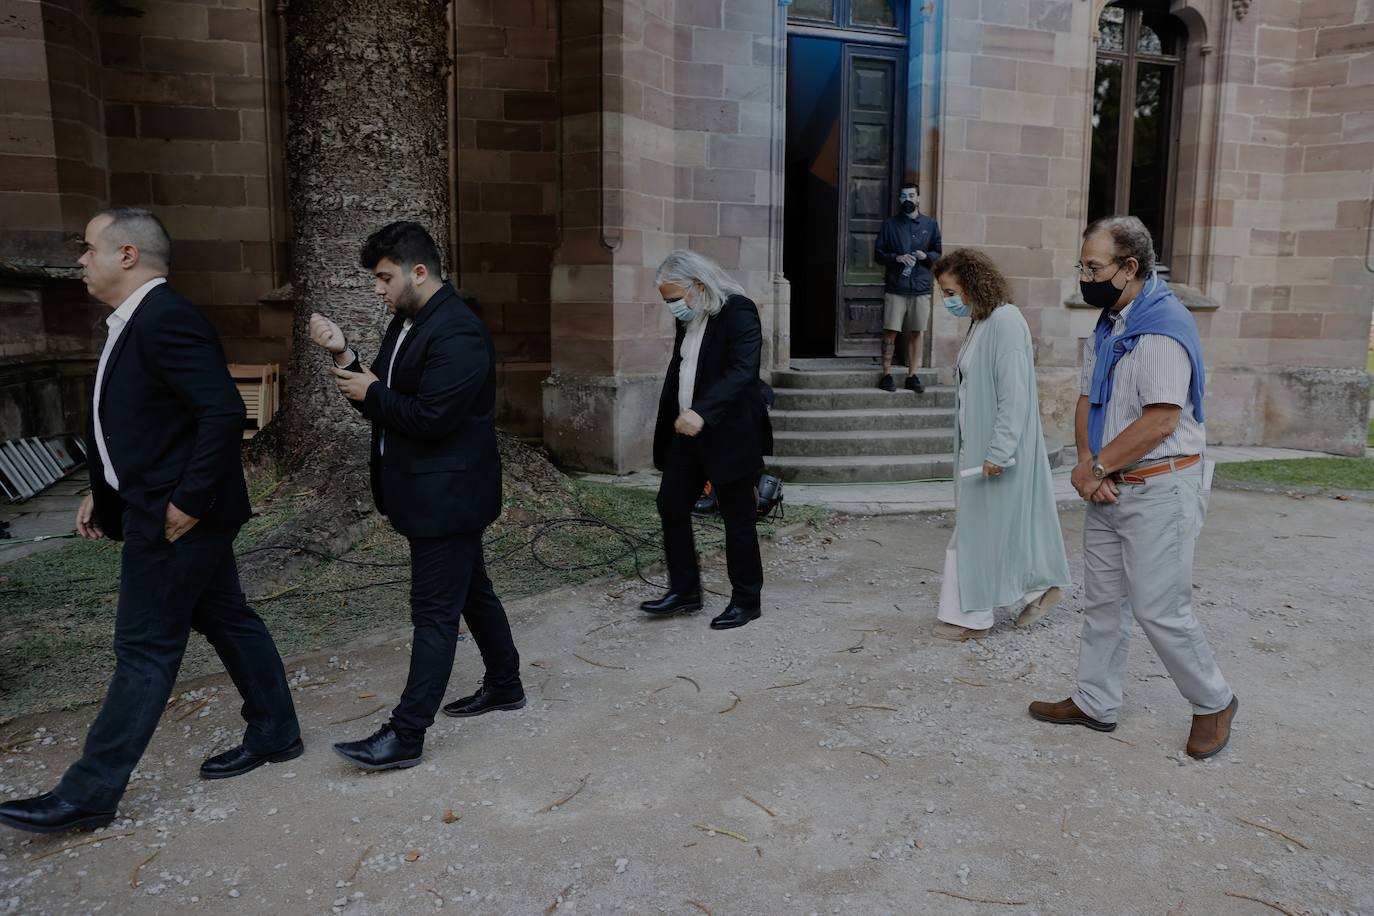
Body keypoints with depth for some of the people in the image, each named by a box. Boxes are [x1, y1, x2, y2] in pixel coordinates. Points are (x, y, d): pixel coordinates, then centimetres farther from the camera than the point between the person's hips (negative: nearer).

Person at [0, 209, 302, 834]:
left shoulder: (165, 318, -19)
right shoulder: (137, 321, 13)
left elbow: (225, 412, -26)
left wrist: (187, 500, -23)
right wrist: (104, 491, 14)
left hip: (173, 517, -10)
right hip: (166, 507, 10)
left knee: (145, 650, 0)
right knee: (226, 619, 16)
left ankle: (88, 795, 11)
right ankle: (274, 735, 29)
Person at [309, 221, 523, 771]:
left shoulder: (457, 332, -20)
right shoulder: (406, 323, 11)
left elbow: (430, 417, -25)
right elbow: (384, 400, 11)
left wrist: (370, 392, -12)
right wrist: (344, 356, 0)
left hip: (447, 494, -10)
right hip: (431, 493, 10)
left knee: (436, 612, -3)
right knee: (471, 591, 20)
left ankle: (405, 736, 4)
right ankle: (505, 684, 35)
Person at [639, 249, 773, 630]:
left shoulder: (738, 312, -15)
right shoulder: (688, 318, 10)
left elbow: (743, 371, -27)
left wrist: (702, 411, -38)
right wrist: (671, 422, 16)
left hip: (728, 434, -8)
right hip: (686, 432, 8)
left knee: (737, 517, 3)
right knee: (671, 505, 9)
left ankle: (746, 600, 17)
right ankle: (684, 590, 22)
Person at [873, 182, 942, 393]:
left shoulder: (930, 224, 10)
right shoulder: (889, 224, 6)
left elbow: (940, 254, 13)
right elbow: (878, 254, 4)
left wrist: (926, 256, -9)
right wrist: (896, 258, -14)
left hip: (921, 288, 2)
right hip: (895, 287, -1)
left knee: (915, 333, 5)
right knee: (890, 332, -3)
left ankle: (912, 375, 12)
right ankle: (887, 374, 5)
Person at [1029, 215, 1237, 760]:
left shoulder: (1164, 327, -18)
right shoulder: (1107, 326, 12)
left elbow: (1159, 421, -23)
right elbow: (1088, 402, 11)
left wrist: (1095, 468, -14)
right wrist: (1087, 463, -6)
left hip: (1160, 489, -9)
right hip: (1111, 489, 9)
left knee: (1159, 609, -2)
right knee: (1102, 601, 14)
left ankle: (1214, 703, 22)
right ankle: (1095, 703, 27)